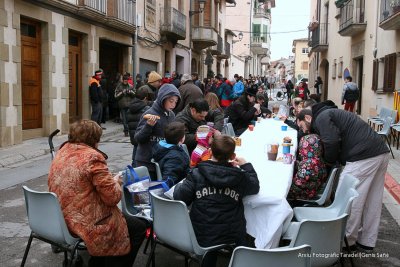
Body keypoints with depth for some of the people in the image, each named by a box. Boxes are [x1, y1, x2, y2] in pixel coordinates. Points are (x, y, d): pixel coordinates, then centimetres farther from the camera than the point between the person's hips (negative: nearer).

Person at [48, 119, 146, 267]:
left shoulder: (61, 153, 6)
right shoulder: (92, 157, -18)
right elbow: (112, 197, -18)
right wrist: (115, 182, 3)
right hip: (85, 223, -9)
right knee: (138, 227, 7)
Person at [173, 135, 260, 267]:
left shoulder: (197, 173, -9)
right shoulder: (239, 176, -5)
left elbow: (180, 197, -10)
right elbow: (255, 187, 14)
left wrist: (178, 186, 12)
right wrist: (246, 165, 25)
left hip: (201, 235, 1)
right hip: (232, 235, 0)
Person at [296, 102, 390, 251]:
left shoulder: (321, 117, -3)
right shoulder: (330, 113, 27)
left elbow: (332, 142, -17)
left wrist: (329, 161, 0)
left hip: (364, 157, -10)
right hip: (381, 152, 10)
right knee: (372, 200, 15)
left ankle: (347, 240, 12)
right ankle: (367, 241, 27)